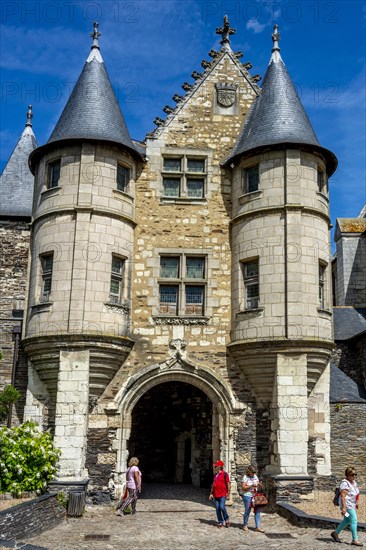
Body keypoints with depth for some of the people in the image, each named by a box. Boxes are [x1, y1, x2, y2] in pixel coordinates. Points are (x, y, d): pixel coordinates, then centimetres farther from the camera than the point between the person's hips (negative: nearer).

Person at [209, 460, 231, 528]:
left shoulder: (225, 474, -6)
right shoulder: (215, 474, 13)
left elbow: (228, 484, -6)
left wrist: (228, 493, -10)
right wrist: (211, 493, 15)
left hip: (223, 495, -6)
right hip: (216, 495, 6)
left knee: (222, 507, -13)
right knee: (217, 508, 5)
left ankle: (226, 520, 8)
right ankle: (220, 522, 14)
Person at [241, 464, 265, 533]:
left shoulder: (255, 477, 10)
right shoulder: (245, 477, -7)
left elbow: (260, 487, 15)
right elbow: (243, 487, -13)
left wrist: (259, 485, -8)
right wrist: (251, 486, -22)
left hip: (255, 496, 5)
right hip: (248, 496, -5)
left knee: (257, 511, -1)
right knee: (247, 511, 3)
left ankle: (258, 527, 1)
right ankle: (245, 525, 21)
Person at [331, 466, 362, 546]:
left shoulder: (353, 482, 9)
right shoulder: (345, 483, -21)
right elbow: (343, 496, -25)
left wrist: (356, 503, 25)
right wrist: (343, 507, -29)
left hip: (352, 504, 10)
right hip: (347, 504, -10)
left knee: (347, 520, 17)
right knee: (354, 520, -10)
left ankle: (335, 533, 30)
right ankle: (354, 540, -3)